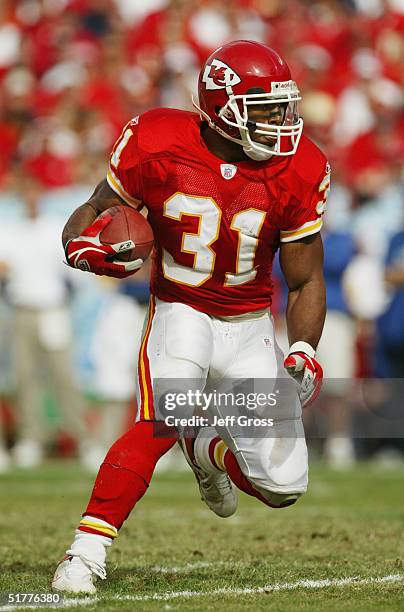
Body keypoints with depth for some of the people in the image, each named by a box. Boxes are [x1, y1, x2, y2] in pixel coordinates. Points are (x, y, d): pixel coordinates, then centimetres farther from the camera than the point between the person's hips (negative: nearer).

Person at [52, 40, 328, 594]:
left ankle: (212, 451, 34)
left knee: (284, 486, 0)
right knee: (160, 425, -32)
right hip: (181, 314, -3)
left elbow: (306, 281, 0)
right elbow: (98, 208, -1)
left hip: (250, 326, 3)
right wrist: (81, 242, -25)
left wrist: (302, 353, -15)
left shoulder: (296, 172, -9)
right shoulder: (160, 147, -15)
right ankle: (86, 552, -26)